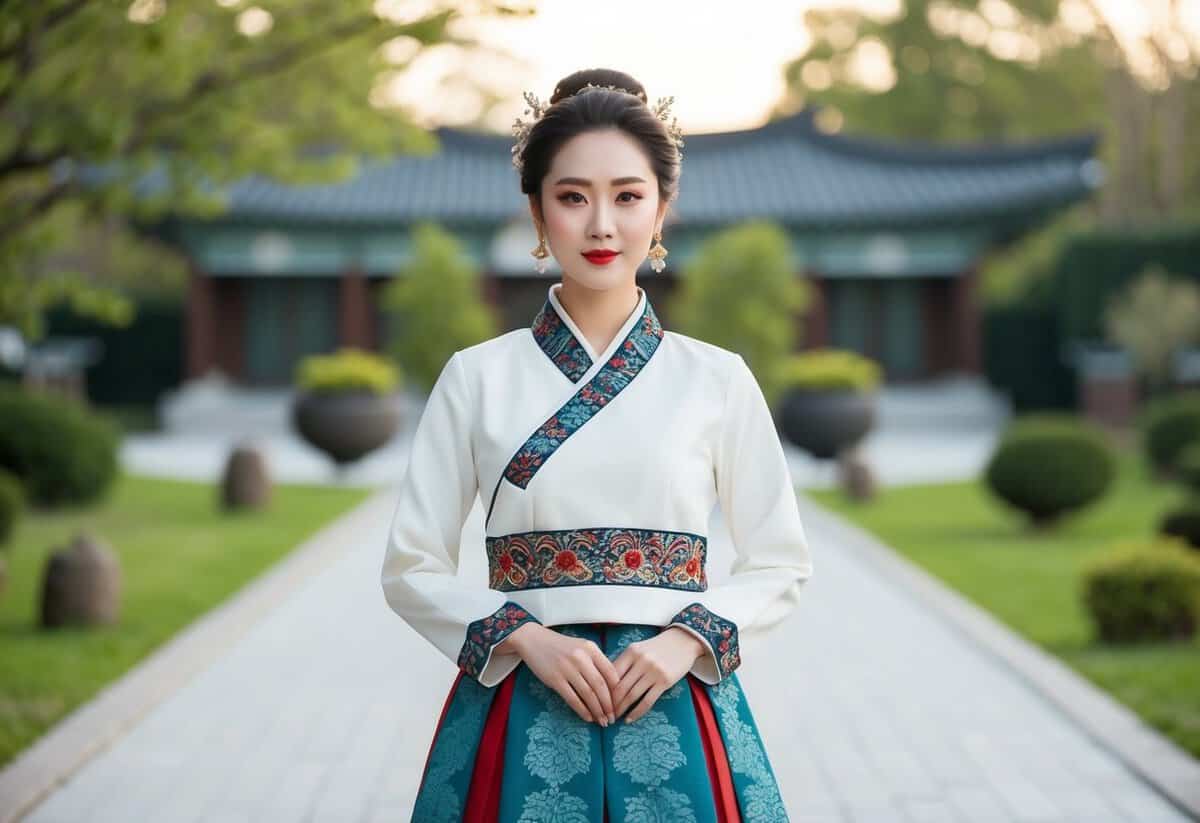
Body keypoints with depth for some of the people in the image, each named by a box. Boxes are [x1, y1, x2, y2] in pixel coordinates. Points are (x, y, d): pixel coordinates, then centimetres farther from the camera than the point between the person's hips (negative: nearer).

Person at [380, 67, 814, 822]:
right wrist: (528, 637, -11)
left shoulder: (717, 378, 3)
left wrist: (688, 639, -9)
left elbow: (780, 565, 7)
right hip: (523, 713, 0)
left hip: (674, 712, 0)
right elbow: (414, 570, 4)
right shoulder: (477, 376, 2)